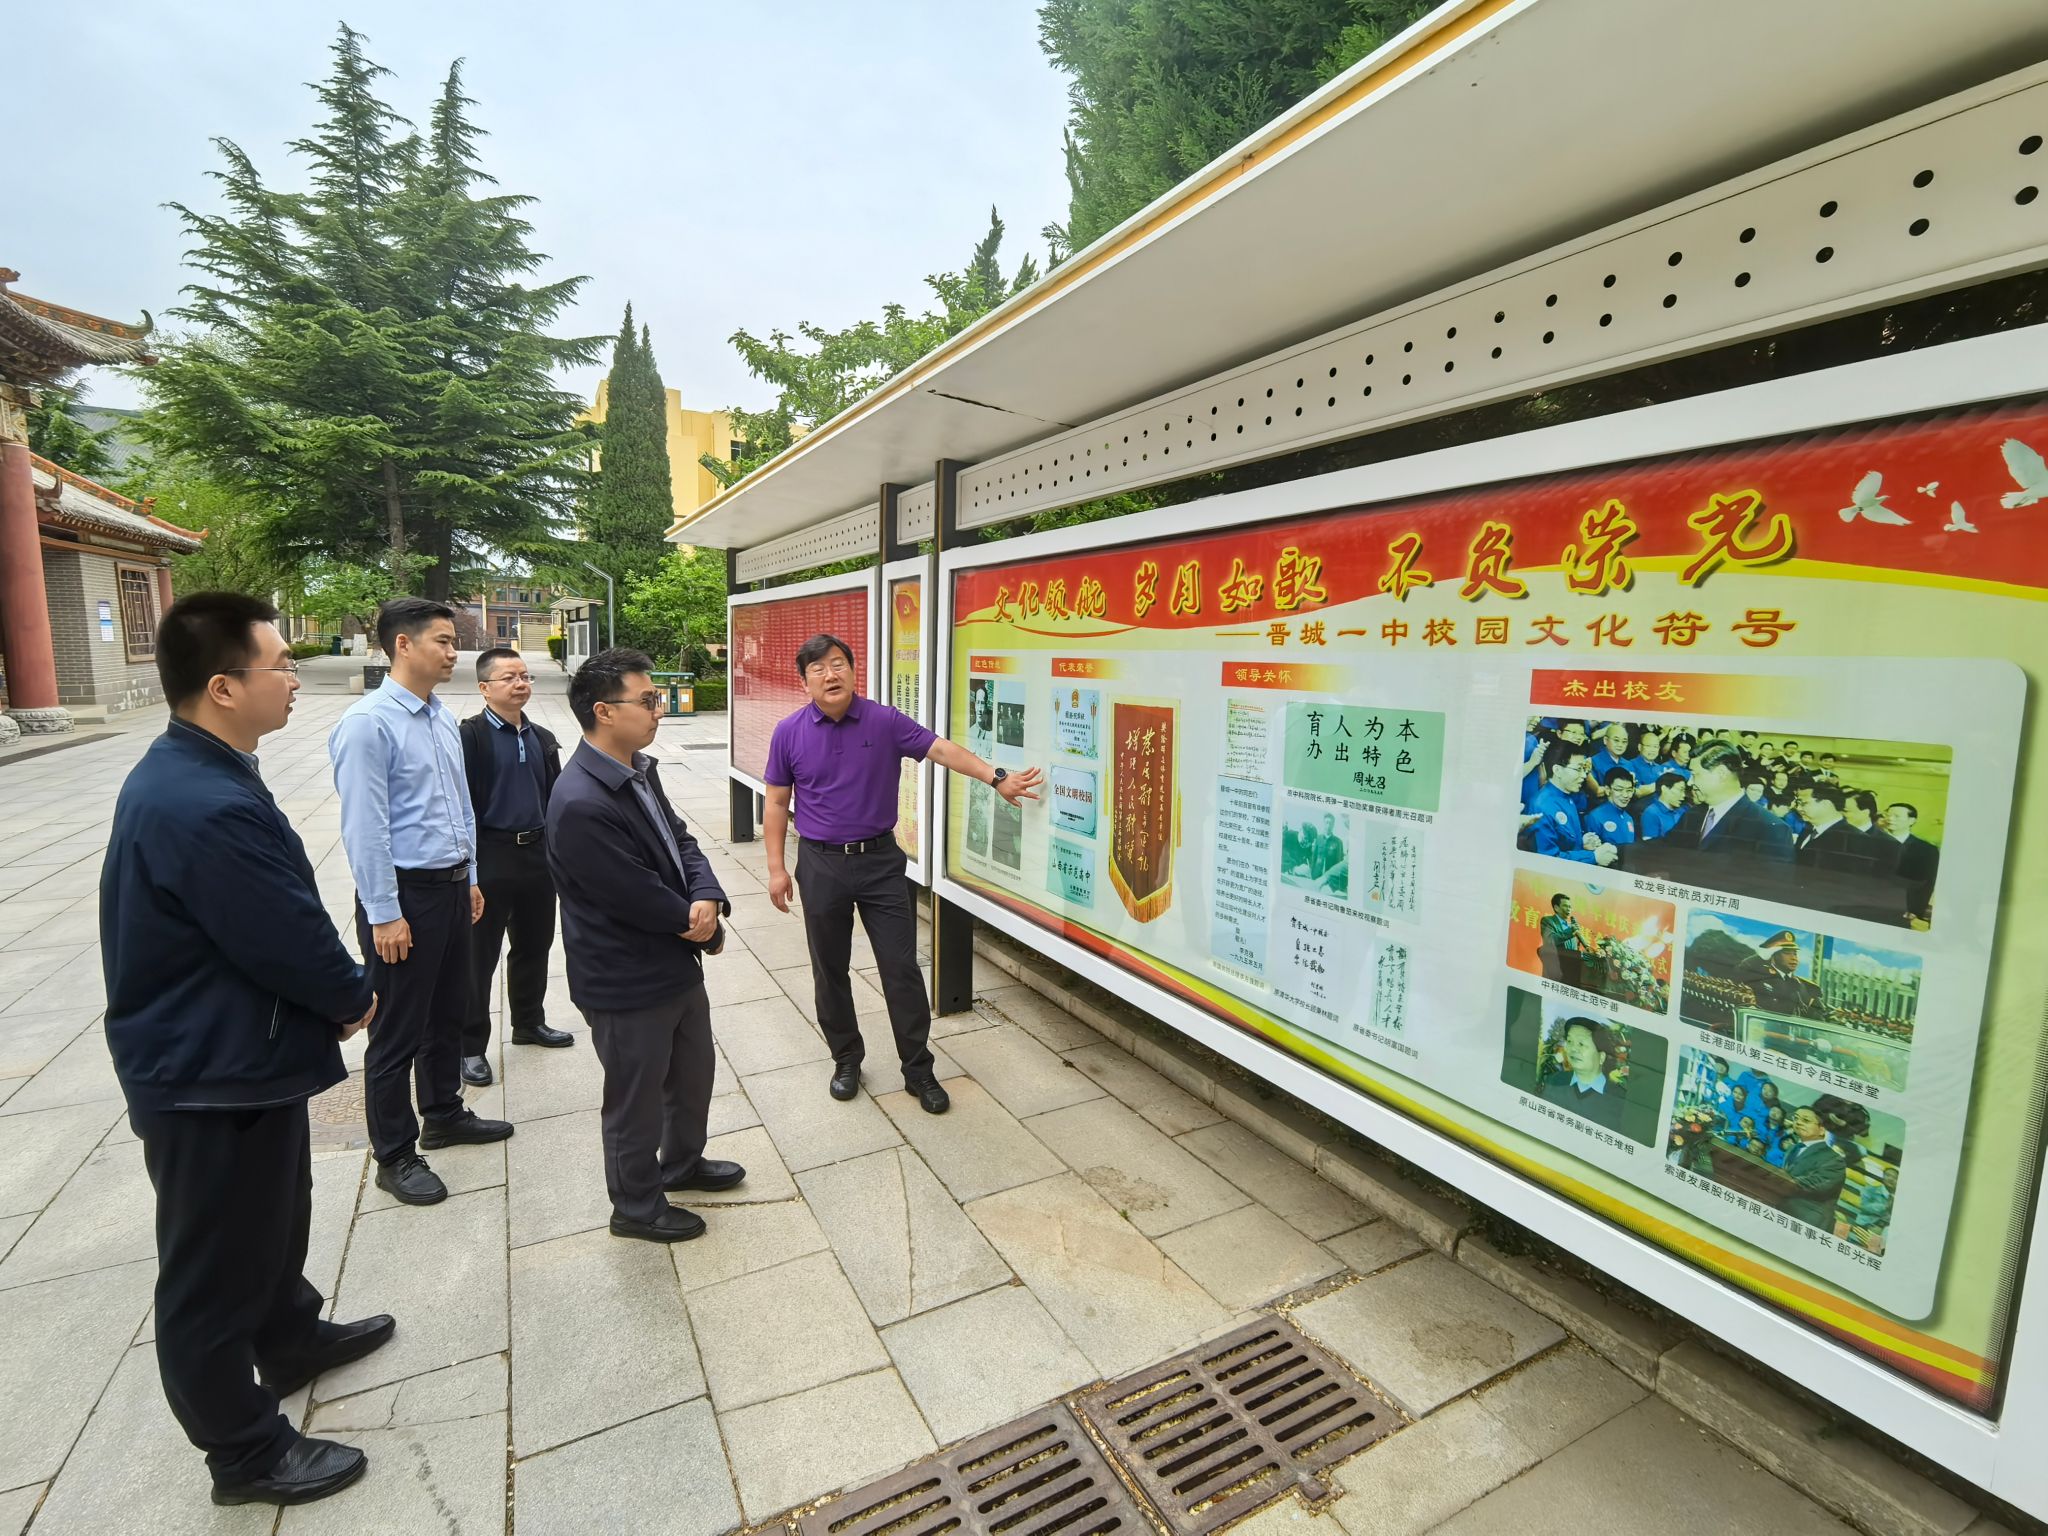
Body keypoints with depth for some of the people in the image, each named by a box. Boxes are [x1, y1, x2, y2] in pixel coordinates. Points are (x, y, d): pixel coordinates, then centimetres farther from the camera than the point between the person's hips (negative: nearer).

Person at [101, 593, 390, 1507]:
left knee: (272, 1215, 29)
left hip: (228, 1054, 10)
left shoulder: (189, 774, 2)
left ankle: (290, 1340, 52)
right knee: (214, 1268, 11)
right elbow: (292, 943, -26)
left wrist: (330, 998, 3)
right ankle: (245, 1453, 31)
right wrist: (354, 999, -7)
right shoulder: (208, 808, -32)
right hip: (214, 1074, -10)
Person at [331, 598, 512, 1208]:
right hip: (405, 893, -8)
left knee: (449, 1013, 22)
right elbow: (364, 827, -19)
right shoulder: (369, 722, -17)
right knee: (399, 1030, 6)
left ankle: (443, 1114, 41)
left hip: (452, 887, 8)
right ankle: (394, 1157, 23)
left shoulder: (444, 719, 8)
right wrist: (384, 915, -17)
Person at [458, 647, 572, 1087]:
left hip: (539, 855, 6)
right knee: (479, 956, 5)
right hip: (490, 858, -6)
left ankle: (529, 1022, 36)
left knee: (534, 946, 18)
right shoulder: (469, 736, -10)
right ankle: (470, 1046, 19)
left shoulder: (543, 738, 10)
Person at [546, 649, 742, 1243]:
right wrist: (694, 921, -9)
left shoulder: (640, 769, 0)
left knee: (694, 1072, 26)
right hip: (629, 985, -9)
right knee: (636, 1100, 14)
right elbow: (638, 897, -27)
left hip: (677, 963, 9)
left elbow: (680, 839, 5)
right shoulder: (580, 805, -29)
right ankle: (637, 1207, 38)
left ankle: (682, 1163, 51)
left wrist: (707, 898, -14)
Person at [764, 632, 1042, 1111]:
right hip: (821, 865, 1)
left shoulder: (885, 722, -4)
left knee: (901, 968, 4)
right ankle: (846, 1060, 32)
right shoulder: (789, 734, -2)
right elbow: (777, 804, 3)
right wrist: (776, 868, -1)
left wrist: (997, 778, -21)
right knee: (830, 971, 11)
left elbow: (942, 749, -10)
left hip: (881, 861, 0)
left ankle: (919, 1069, 19)